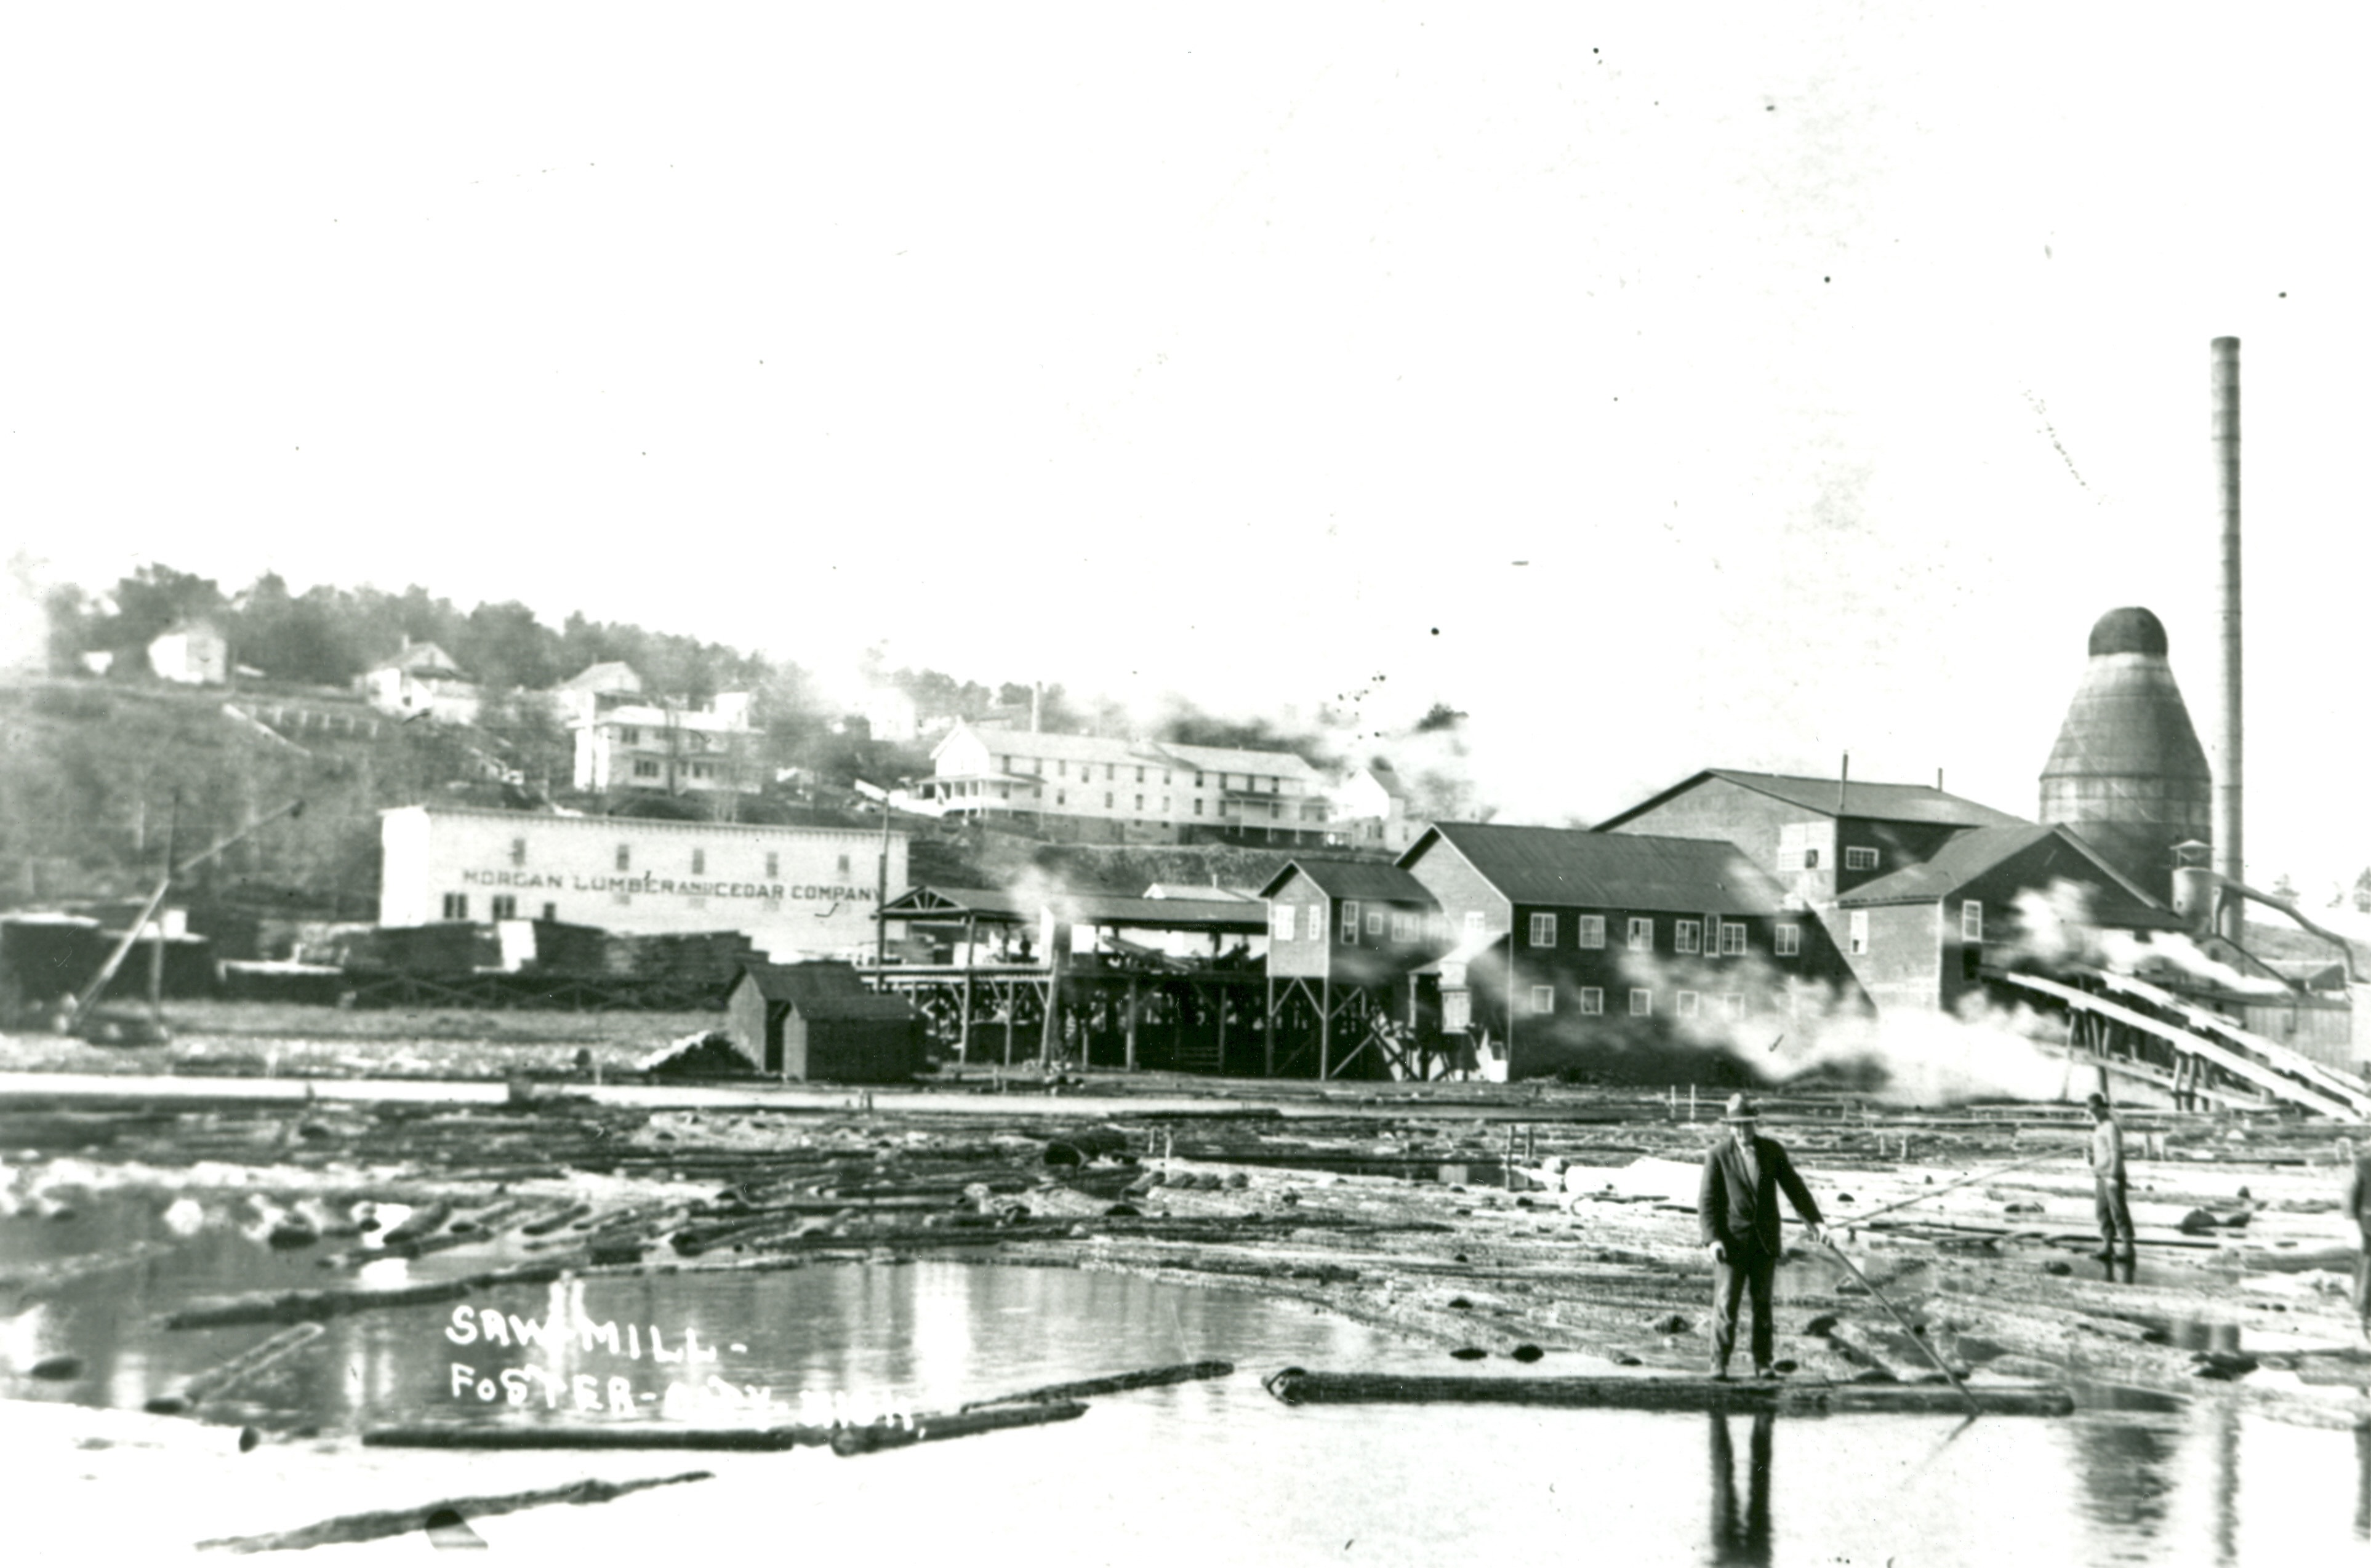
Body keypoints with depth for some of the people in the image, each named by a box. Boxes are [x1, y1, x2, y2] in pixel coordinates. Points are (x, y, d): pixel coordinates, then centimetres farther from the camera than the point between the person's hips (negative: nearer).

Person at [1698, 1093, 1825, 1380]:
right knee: (1726, 1303, -5)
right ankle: (1720, 1364, 1)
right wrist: (1712, 1238, -15)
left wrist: (1814, 1220, -2)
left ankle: (1762, 1364, 13)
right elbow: (1707, 1200, -4)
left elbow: (1794, 1187, 9)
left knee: (1763, 1303, 7)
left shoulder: (1773, 1151, 6)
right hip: (1732, 1239, -3)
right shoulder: (1718, 1154, -3)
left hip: (1765, 1240, 3)